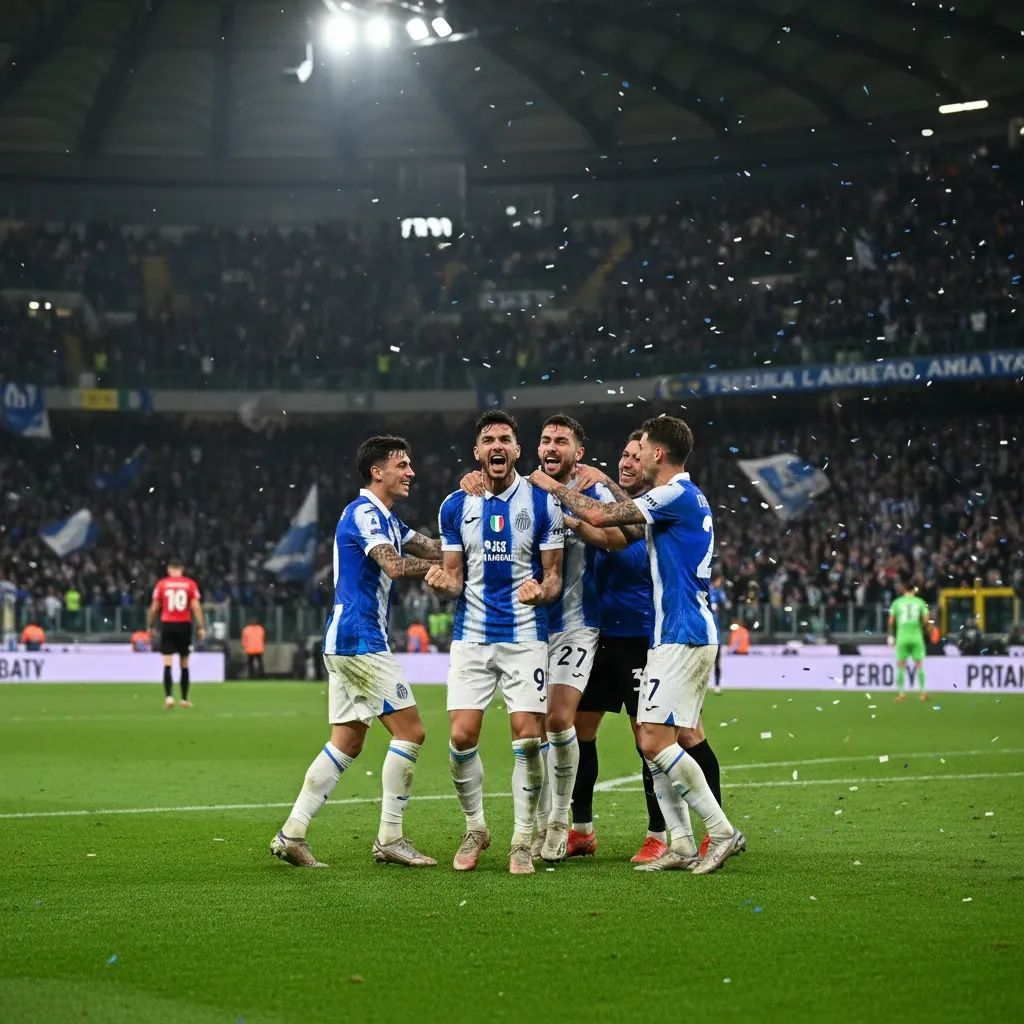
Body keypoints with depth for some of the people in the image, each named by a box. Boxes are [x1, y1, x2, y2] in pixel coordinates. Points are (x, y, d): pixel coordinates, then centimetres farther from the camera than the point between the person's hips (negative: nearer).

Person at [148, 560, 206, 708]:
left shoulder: (161, 584, 2)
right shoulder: (190, 584, 1)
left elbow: (154, 608, 3)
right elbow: (196, 607, -5)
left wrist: (151, 626, 15)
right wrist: (201, 627, -4)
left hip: (167, 624, -1)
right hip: (184, 625, 1)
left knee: (168, 664, -3)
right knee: (184, 664, 11)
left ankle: (169, 696, -18)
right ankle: (184, 699, 14)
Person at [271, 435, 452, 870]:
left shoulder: (385, 518, 20)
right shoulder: (363, 513, -12)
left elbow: (433, 548, 16)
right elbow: (395, 565, -24)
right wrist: (439, 566, -17)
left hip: (345, 641, 10)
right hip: (360, 640, -10)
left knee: (347, 743, 9)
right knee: (409, 731, -8)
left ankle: (291, 834, 7)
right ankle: (390, 839, -4)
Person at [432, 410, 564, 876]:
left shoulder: (542, 503, -2)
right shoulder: (456, 505, 5)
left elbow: (554, 575, 1)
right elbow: (455, 578, 8)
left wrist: (541, 591, -22)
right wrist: (442, 584, -16)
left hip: (525, 636, -2)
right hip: (471, 636, 2)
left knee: (527, 739, -7)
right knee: (462, 736, -6)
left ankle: (522, 841, 7)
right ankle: (474, 828, 16)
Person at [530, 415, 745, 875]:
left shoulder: (677, 495, -14)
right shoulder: (685, 496, 17)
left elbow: (600, 515, -16)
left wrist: (555, 487, -1)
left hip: (682, 636, -10)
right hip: (672, 634, 10)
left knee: (655, 740, -12)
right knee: (652, 739, 8)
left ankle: (722, 832, -7)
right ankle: (682, 845, 8)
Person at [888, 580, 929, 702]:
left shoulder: (897, 602, 4)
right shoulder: (919, 602, 3)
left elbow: (891, 621, 2)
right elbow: (925, 620, -2)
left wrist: (891, 635, 11)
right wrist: (923, 629, 15)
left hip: (902, 637, 0)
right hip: (916, 637, 0)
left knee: (900, 666, 6)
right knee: (919, 665, 6)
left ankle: (901, 693, 2)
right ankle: (923, 692, 2)